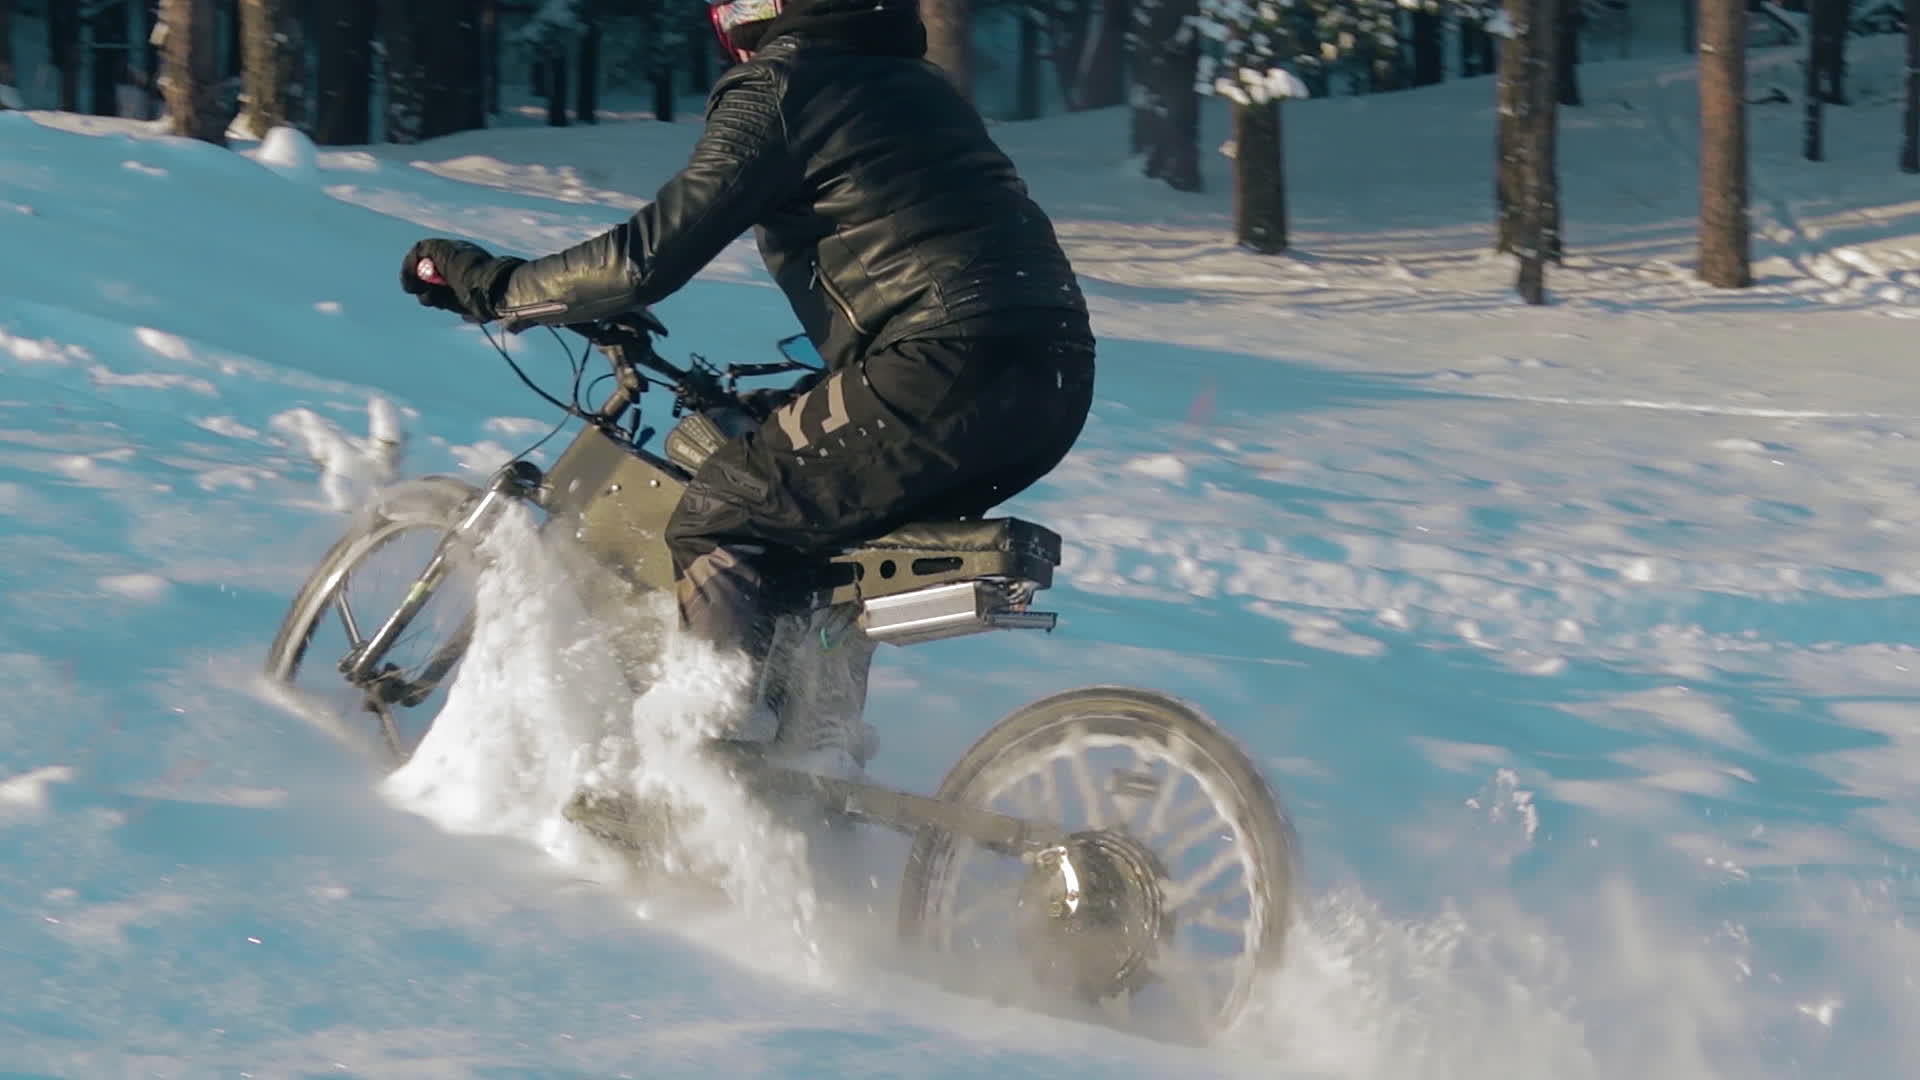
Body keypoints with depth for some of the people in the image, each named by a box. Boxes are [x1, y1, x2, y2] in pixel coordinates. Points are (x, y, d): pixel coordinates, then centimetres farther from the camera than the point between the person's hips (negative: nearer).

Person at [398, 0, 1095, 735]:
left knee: (715, 524, 1)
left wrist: (493, 286, 4)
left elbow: (651, 256, -7)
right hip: (1056, 380, 9)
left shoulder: (779, 87, -1)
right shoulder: (913, 83, 24)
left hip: (945, 372, -9)